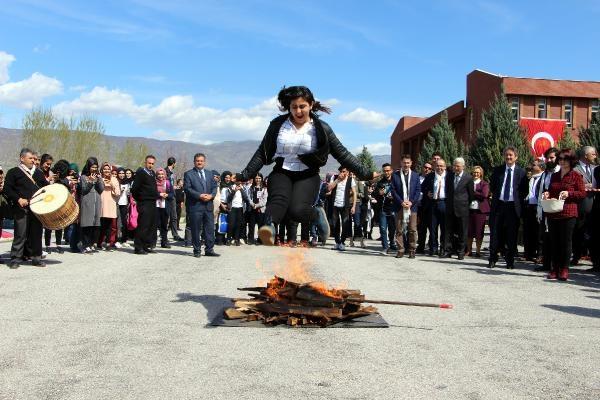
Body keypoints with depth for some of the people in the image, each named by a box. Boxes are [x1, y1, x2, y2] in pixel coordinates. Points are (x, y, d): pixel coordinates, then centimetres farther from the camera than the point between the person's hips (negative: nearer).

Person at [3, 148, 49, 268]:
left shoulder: (38, 173, 18)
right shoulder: (13, 172, 3)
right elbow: (7, 189, -4)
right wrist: (19, 199, -15)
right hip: (21, 208, -4)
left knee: (37, 233, 6)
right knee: (20, 234, -4)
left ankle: (36, 257, 14)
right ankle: (15, 259, 3)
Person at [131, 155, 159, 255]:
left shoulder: (153, 173, 17)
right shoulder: (140, 172, -9)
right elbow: (134, 188, -13)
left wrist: (157, 195, 13)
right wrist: (138, 199, -7)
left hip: (153, 203, 9)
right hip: (144, 203, -9)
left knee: (152, 226, 11)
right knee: (143, 226, -7)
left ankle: (148, 246, 19)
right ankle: (138, 248, -2)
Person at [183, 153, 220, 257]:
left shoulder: (210, 174, 18)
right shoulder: (188, 174, 2)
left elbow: (214, 187, 14)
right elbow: (187, 189, -8)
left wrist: (211, 195, -7)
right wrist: (199, 195, -17)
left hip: (208, 206, 4)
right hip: (195, 206, -4)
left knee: (210, 229, 4)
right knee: (196, 230, 1)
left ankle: (209, 250, 12)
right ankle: (197, 250, 10)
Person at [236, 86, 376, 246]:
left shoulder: (321, 128, 2)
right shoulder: (277, 124, 5)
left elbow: (342, 153, 5)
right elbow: (262, 153, 9)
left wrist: (365, 174, 0)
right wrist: (244, 175, 4)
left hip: (307, 176, -1)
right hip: (281, 173, 1)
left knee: (297, 210, -28)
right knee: (279, 199, -33)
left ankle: (318, 217, 3)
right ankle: (269, 227, -60)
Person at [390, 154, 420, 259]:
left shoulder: (415, 175, 10)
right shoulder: (395, 175, 5)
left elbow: (418, 190, 6)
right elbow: (393, 190, 0)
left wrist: (411, 202, -8)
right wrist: (401, 202, -10)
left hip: (412, 206, 1)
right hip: (399, 206, 0)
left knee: (412, 230, 0)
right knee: (399, 230, 2)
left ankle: (412, 250, 8)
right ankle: (400, 250, 7)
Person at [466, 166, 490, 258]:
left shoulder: (485, 184, 4)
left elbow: (484, 195, -12)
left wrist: (472, 193, -7)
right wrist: (477, 195, -7)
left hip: (480, 210, -3)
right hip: (469, 209, 3)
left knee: (479, 232, 0)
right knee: (469, 232, 5)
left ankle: (478, 251, 9)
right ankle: (469, 251, 14)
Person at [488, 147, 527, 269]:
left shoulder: (521, 172, 3)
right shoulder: (497, 170, 8)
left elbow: (524, 191, 5)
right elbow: (492, 186, 14)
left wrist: (518, 201, -2)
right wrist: (496, 196, 6)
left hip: (513, 207, -1)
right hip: (498, 205, 2)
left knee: (512, 235, 3)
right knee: (495, 233, 3)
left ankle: (510, 261, 13)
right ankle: (493, 259, 12)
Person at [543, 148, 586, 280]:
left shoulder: (576, 176, 1)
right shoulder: (554, 176, 17)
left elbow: (582, 194, -2)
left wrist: (569, 193, -16)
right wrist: (547, 194, 5)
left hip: (568, 214, -5)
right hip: (552, 214, 5)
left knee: (566, 241, -2)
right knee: (554, 241, 6)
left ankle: (564, 269, 5)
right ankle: (554, 269, 12)